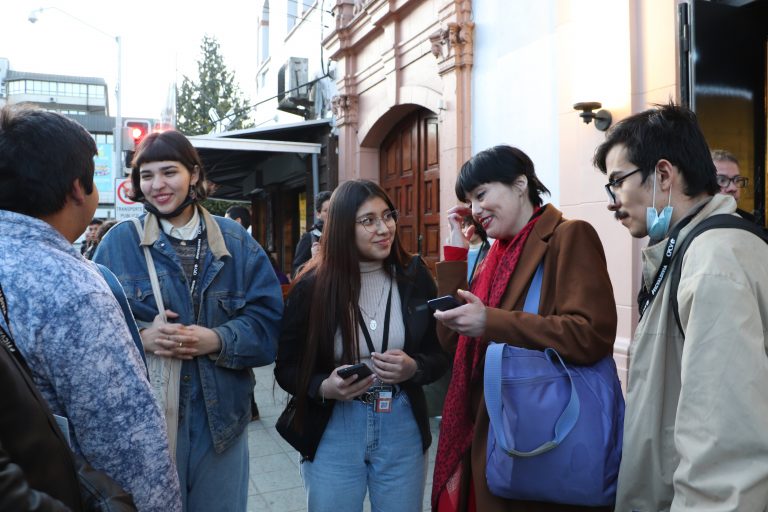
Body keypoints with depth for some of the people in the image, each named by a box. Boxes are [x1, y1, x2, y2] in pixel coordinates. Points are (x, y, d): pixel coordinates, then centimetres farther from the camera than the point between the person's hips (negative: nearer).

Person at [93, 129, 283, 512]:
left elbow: (267, 322, -4)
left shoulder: (236, 242, 1)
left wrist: (217, 340, -20)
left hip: (220, 415, 1)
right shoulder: (119, 242, 0)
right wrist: (140, 337, -21)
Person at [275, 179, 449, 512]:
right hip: (333, 434, -1)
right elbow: (286, 367, -2)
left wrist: (413, 369, -18)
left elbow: (440, 356, 3)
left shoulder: (414, 277, -4)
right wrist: (324, 387, -21)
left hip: (402, 429, 2)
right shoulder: (312, 285, -9)